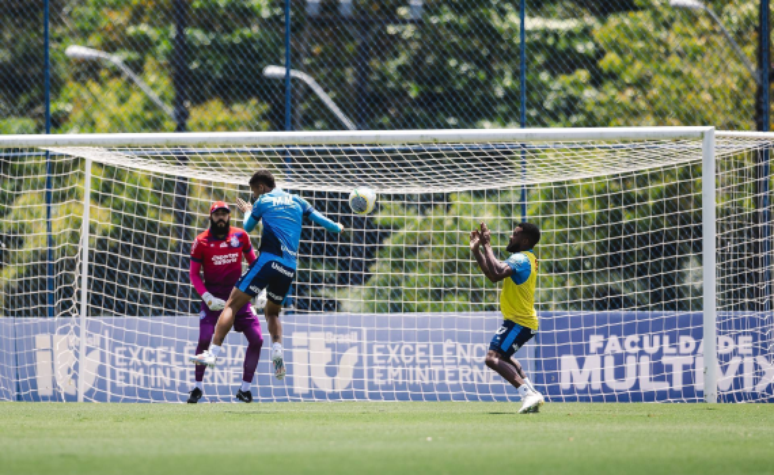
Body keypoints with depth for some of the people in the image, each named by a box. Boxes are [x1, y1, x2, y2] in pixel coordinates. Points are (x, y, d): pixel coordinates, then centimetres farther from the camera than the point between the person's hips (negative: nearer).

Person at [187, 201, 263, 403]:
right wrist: (207, 297, -17)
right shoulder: (202, 241, -6)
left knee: (256, 339, -6)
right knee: (205, 339, -18)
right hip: (213, 297, -3)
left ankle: (245, 388, 8)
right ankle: (198, 386, 1)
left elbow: (253, 261, 13)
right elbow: (194, 274, -3)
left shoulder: (240, 236, 1)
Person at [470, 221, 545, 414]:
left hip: (519, 323, -11)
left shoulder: (521, 259, -19)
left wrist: (487, 246, -29)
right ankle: (532, 394, 30)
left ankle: (528, 394, -30)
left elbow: (497, 273, -37)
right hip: (523, 320, 11)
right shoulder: (523, 258, 13)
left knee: (493, 358, -22)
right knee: (503, 357, 31)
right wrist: (477, 250, 11)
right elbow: (492, 274, 19)